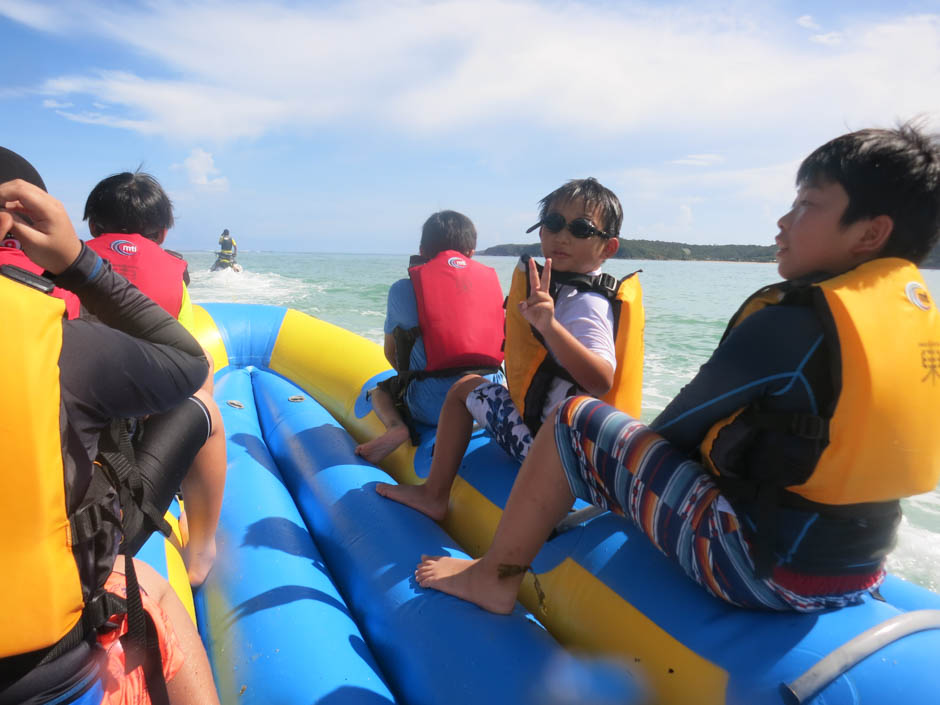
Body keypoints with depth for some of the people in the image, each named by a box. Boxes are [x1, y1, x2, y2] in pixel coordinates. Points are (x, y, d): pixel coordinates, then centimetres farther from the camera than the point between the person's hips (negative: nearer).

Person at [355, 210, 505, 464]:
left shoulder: (403, 288, 4)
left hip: (432, 405, -2)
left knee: (380, 390, 27)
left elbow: (390, 353, 14)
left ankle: (396, 427, -3)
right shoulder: (490, 278, 11)